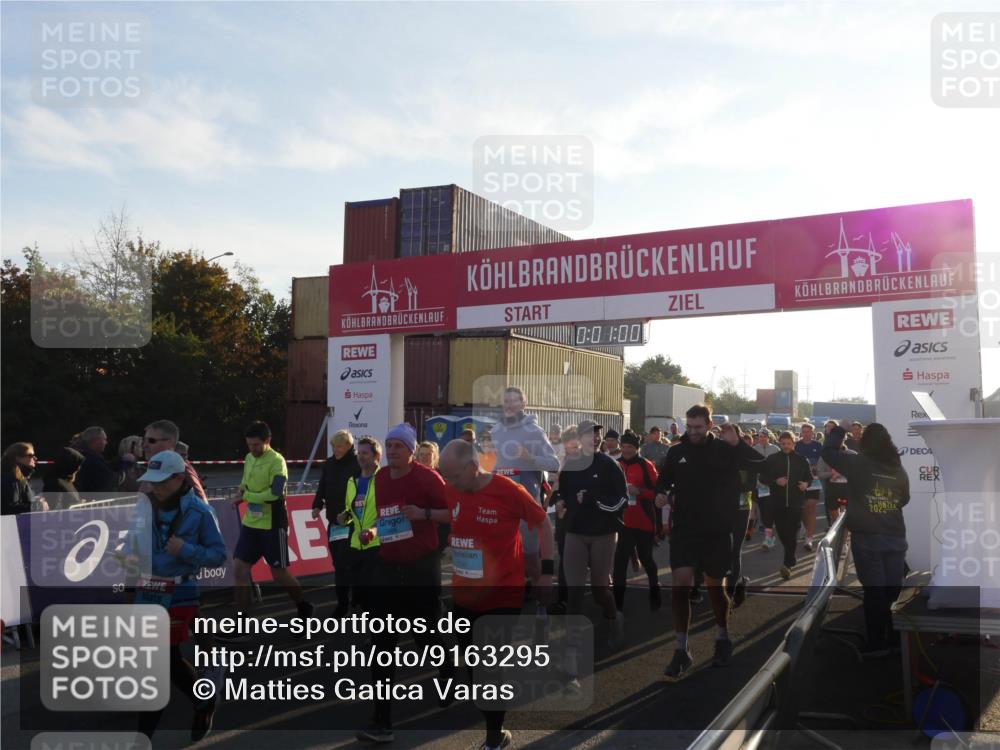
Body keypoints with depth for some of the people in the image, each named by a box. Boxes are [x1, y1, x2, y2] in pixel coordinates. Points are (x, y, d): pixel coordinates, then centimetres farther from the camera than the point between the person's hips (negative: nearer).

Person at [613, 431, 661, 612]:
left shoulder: (646, 465, -7)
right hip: (622, 520, 4)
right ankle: (618, 602, 12)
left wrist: (639, 491, -23)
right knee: (620, 559, 4)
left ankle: (655, 595, 31)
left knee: (645, 557, 9)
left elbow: (657, 491, -9)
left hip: (643, 521, -4)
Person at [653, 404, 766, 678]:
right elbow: (664, 479, 14)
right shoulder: (677, 452, 2)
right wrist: (661, 493, -7)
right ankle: (681, 650, -1)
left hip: (716, 530, -1)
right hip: (684, 528, 1)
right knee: (680, 583, -9)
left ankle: (722, 638, 36)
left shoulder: (724, 449, -3)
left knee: (715, 586, 12)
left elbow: (759, 462, -11)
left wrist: (737, 443, -26)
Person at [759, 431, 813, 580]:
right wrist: (775, 481, -13)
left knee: (791, 532, -10)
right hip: (778, 501, 1)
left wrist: (806, 484, -7)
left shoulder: (801, 459, 5)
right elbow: (762, 477, 4)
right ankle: (791, 558, 33)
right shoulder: (772, 459, 3)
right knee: (781, 531, 9)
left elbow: (809, 477, 14)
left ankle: (788, 564, -12)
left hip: (795, 501, -1)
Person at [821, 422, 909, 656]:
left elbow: (828, 452, 1)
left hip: (867, 537, -3)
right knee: (894, 589, 11)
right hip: (895, 536, 4)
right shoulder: (899, 469, 4)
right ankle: (897, 638, 21)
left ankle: (878, 643, 6)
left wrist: (837, 431, 15)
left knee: (874, 590, 0)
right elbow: (904, 499, 18)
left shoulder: (858, 463, -8)